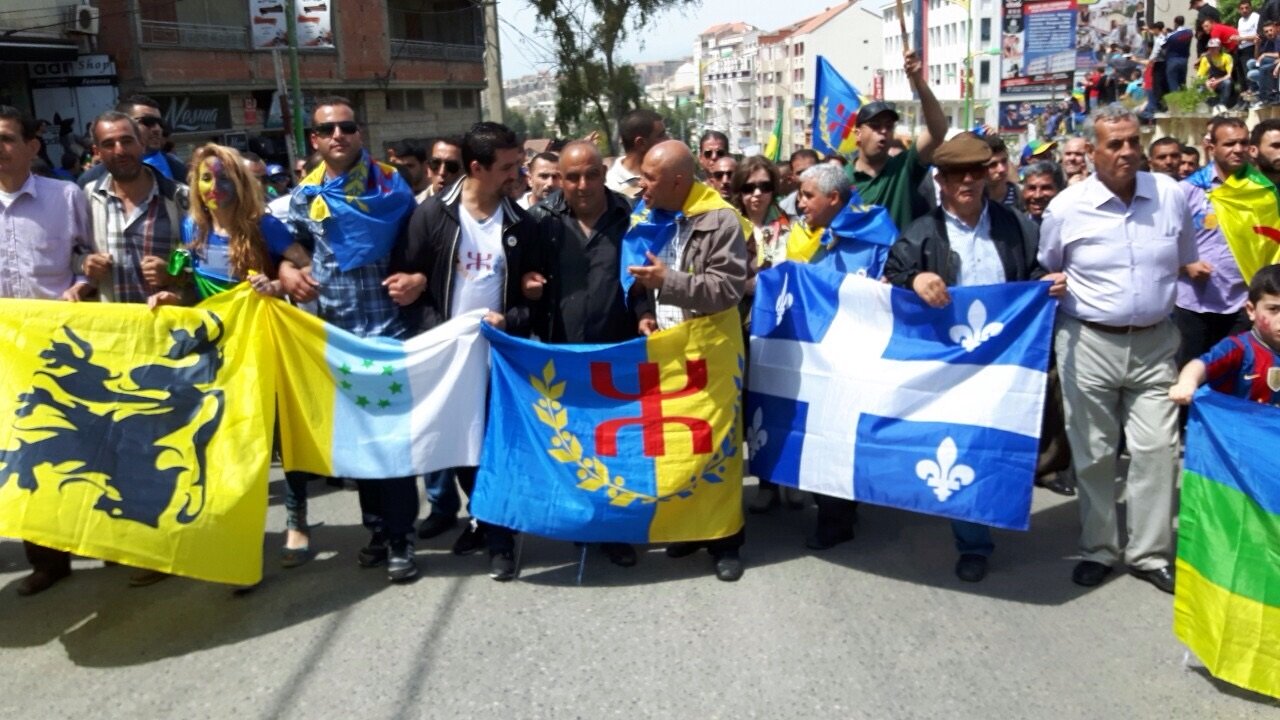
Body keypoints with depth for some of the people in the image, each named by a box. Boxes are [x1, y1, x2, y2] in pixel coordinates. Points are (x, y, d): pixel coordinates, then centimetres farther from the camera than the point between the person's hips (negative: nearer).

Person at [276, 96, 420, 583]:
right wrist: (287, 272, -7)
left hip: (387, 329, -3)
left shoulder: (390, 184, 0)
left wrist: (417, 279, -14)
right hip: (333, 333, 3)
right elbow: (290, 247, 14)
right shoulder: (305, 193, 7)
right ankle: (377, 529, 24)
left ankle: (401, 540, 7)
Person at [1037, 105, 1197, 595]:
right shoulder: (1067, 207, -6)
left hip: (1154, 342, 2)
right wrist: (1053, 290, -4)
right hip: (1088, 344, -1)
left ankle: (1149, 553, 17)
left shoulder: (1171, 195, -1)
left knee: (1157, 449, 2)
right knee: (1093, 454, 7)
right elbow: (1046, 272, 10)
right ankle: (1098, 550, 21)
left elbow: (1186, 262, 15)